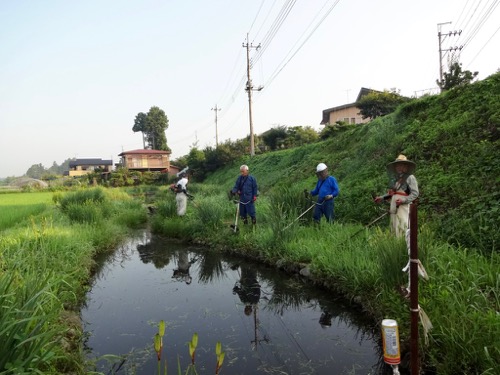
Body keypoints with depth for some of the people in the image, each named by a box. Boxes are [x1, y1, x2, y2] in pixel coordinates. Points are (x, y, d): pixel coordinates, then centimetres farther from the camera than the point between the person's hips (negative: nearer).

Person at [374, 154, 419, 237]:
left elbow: (415, 193, -9)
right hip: (394, 209, 7)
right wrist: (381, 198, 15)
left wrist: (404, 200, -21)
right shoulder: (395, 179, 21)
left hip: (404, 208, -7)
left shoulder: (410, 178, -1)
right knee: (394, 230, 9)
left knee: (403, 230, -12)